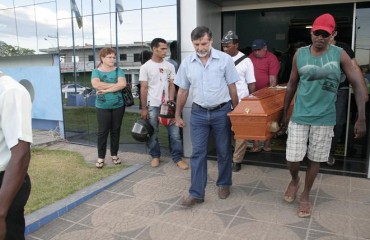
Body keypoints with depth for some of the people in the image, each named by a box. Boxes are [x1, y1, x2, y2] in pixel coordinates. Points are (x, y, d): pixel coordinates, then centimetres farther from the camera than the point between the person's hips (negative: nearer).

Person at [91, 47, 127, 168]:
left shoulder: (118, 70, 3)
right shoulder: (96, 71, 1)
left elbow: (123, 84, -15)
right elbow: (96, 84, -20)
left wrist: (106, 89, -17)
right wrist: (115, 85, -14)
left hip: (118, 106, 1)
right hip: (102, 107, -1)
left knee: (116, 131, 10)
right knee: (102, 132, 2)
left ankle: (114, 155, 24)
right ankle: (100, 157, 12)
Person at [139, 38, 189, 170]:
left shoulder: (170, 66, 7)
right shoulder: (146, 67, -3)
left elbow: (172, 85, 7)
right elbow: (144, 89, -4)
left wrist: (171, 100, -9)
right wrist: (144, 108, -6)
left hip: (167, 105, 3)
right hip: (153, 106, -2)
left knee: (175, 133, 2)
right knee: (153, 134, 8)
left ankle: (177, 158, 13)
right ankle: (155, 156, 26)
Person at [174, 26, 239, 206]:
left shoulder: (225, 59, -6)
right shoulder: (187, 63, 0)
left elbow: (232, 88, 0)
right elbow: (182, 91, 7)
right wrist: (178, 116, 9)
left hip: (221, 112, -1)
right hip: (198, 113, 2)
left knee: (223, 151, 11)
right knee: (198, 153, 3)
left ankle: (224, 184, 31)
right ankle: (196, 193, 12)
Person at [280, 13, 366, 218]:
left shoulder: (340, 55, -6)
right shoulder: (300, 54, -1)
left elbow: (357, 85, -4)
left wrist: (361, 118, -9)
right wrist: (284, 113, 9)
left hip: (324, 118, 0)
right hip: (299, 116, 1)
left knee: (315, 159, 10)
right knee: (293, 159, 0)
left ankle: (305, 195, 31)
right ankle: (294, 180, 34)